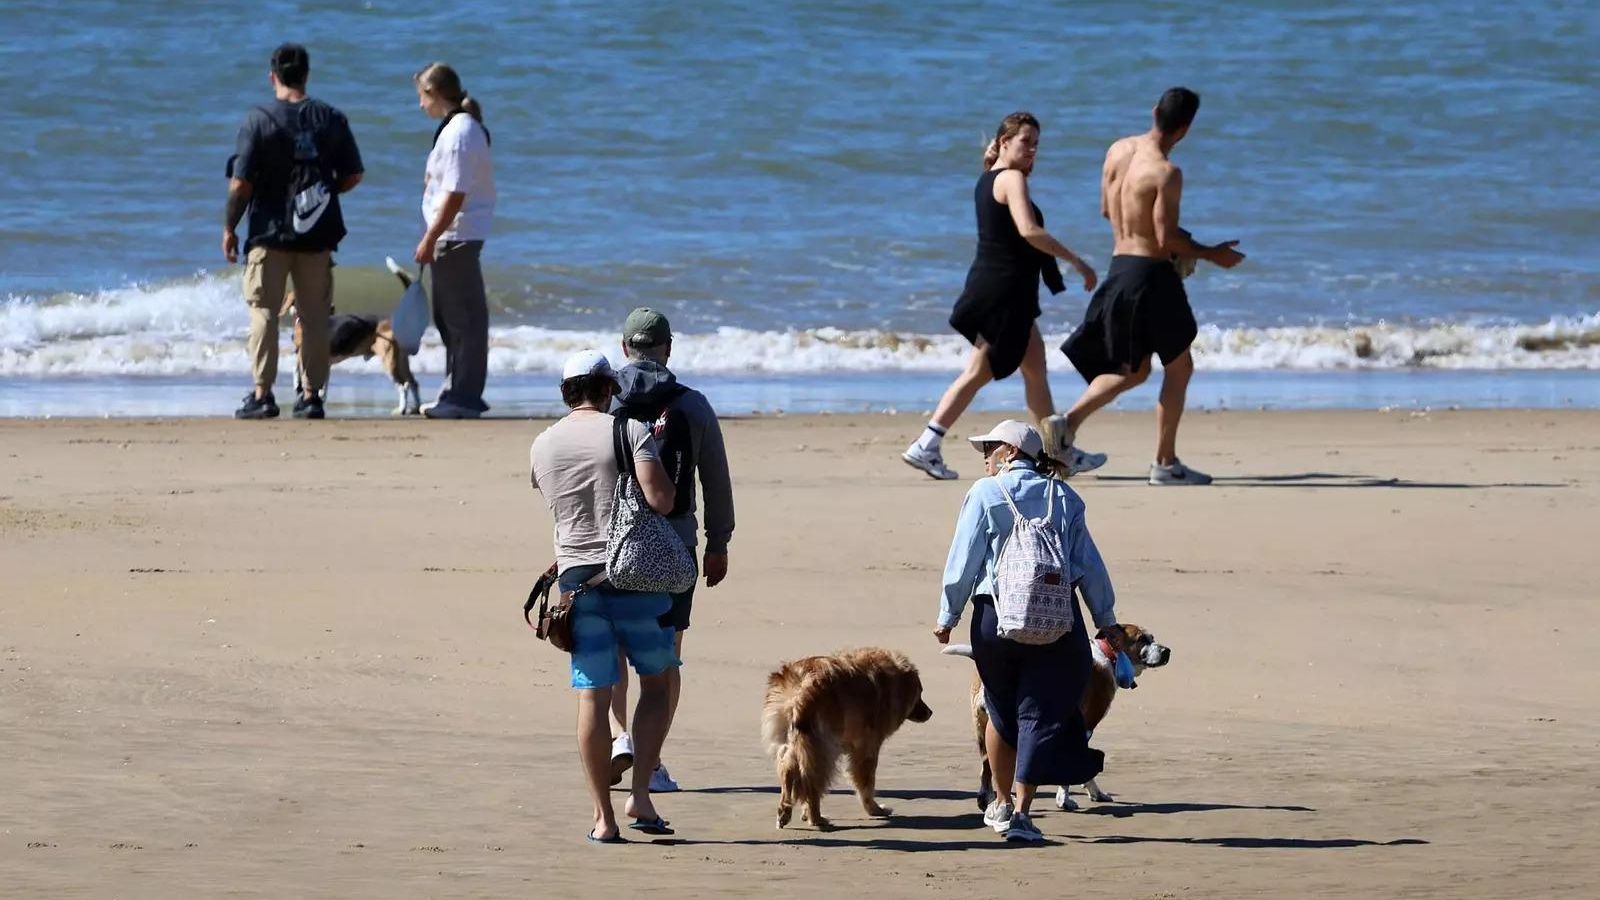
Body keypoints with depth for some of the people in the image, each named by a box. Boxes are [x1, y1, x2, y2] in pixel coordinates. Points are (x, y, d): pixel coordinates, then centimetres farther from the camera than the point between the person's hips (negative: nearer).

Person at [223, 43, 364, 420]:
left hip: (269, 233, -3)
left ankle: (262, 394, -3)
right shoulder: (332, 120, 1)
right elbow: (352, 176, 5)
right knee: (314, 317, 8)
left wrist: (229, 228, 1)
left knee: (264, 312, 2)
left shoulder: (258, 121, -8)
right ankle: (311, 395, 8)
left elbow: (241, 183, -10)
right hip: (318, 234, 3)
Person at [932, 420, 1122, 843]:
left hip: (995, 618, -1)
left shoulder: (985, 494, -1)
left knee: (1002, 713, 17)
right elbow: (1089, 563, 7)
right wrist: (1106, 620, 14)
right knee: (1040, 714, 2)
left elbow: (963, 561, -4)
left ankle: (1002, 804, 29)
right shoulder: (1063, 497, 7)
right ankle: (1021, 811, -8)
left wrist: (947, 616, 4)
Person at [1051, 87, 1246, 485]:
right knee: (1179, 366, 8)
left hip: (1119, 269, 7)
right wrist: (1211, 254, -4)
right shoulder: (1166, 172, -18)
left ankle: (1070, 420, -1)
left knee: (1134, 369, 18)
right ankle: (1165, 463, 8)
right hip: (1151, 273, -7)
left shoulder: (1117, 150, 5)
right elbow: (1167, 239, -19)